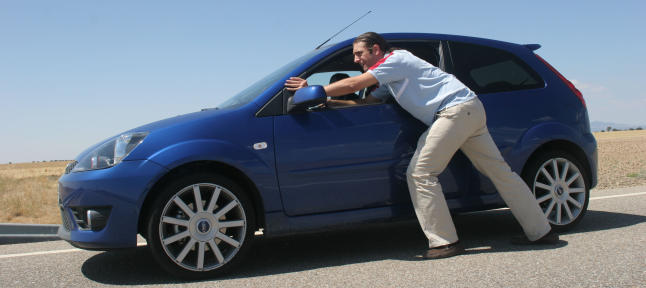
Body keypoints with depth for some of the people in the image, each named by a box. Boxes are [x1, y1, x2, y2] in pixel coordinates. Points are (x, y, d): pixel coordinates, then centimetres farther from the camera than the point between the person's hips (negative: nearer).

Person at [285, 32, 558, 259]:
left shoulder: (394, 59, -5)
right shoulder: (390, 76, 24)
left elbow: (351, 85, -12)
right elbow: (367, 101, 25)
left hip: (456, 109, -10)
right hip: (473, 109, 10)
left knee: (420, 174, -8)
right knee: (500, 171, 11)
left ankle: (444, 241, -8)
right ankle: (540, 231, 17)